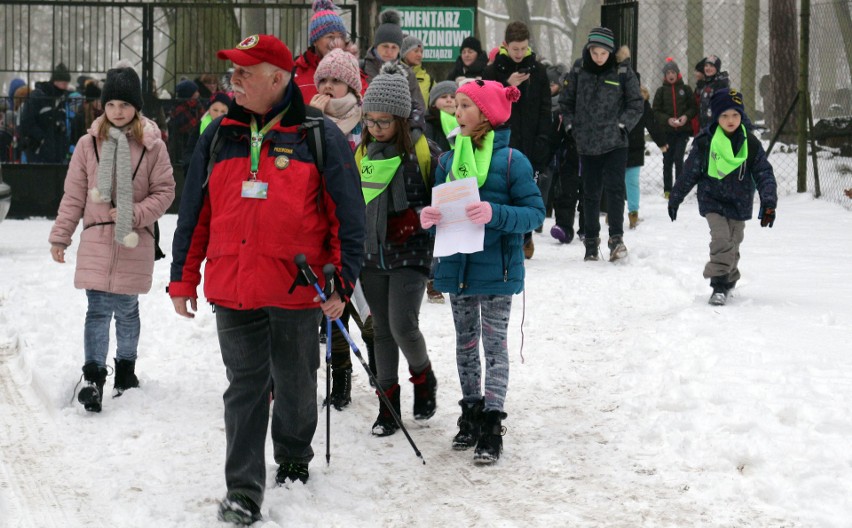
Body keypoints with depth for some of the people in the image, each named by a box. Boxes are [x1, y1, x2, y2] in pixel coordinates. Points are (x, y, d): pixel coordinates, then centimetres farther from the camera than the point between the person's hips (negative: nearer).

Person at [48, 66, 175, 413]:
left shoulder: (152, 146, -3)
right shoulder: (89, 144, 2)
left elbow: (165, 192, 1)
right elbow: (74, 195, 7)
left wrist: (135, 214, -12)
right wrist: (60, 236, 7)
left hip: (134, 241, 0)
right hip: (96, 240, 0)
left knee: (126, 309, 10)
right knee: (98, 310, -7)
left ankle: (126, 367, 30)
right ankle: (93, 378, -7)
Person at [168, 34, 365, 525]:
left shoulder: (319, 136, -3)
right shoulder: (220, 135, 7)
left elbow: (348, 217, -2)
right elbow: (194, 213, 12)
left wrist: (342, 281, -8)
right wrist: (184, 278, 10)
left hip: (296, 288, -2)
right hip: (232, 287, 2)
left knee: (296, 382, 14)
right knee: (245, 386, 0)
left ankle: (293, 458, 37)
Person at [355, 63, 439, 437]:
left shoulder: (422, 151, -8)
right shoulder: (361, 151, 7)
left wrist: (414, 220, -14)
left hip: (410, 254, -5)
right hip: (371, 252, 5)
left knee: (403, 326, -14)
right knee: (382, 330, 8)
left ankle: (423, 377, 15)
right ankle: (388, 404, 17)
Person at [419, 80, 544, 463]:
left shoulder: (511, 160, -10)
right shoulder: (449, 160, 7)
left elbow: (535, 212, -13)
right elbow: (439, 208, 15)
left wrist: (495, 214, -28)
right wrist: (428, 217, -9)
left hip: (496, 269, -6)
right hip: (456, 266, 6)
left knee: (494, 344, -1)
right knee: (465, 342, 14)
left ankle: (491, 426, 0)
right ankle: (471, 415, 25)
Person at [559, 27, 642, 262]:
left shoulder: (623, 73, -4)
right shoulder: (578, 71, 3)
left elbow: (636, 104, 3)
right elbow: (566, 101, 14)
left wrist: (622, 125, -7)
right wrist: (572, 125, 3)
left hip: (615, 143, -3)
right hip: (586, 144, 3)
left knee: (614, 188, -13)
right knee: (590, 192, 9)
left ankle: (616, 238, -12)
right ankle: (591, 240, 19)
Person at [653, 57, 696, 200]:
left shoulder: (685, 89, 5)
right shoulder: (661, 91, 5)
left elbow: (693, 107, 6)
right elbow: (655, 111, 2)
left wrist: (686, 116, -14)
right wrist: (667, 120, -13)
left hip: (683, 130, -1)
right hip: (666, 130, 1)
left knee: (678, 159, -9)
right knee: (667, 160, 5)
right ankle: (667, 190, 13)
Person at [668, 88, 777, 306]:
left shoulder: (750, 144, -4)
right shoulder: (705, 143, -10)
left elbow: (764, 174, -1)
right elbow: (689, 174, 0)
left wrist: (768, 203, -12)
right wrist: (674, 200, 7)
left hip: (739, 203, 3)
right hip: (713, 200, -3)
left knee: (732, 244, 12)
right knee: (721, 239, -20)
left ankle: (730, 280, 32)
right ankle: (720, 284, -16)